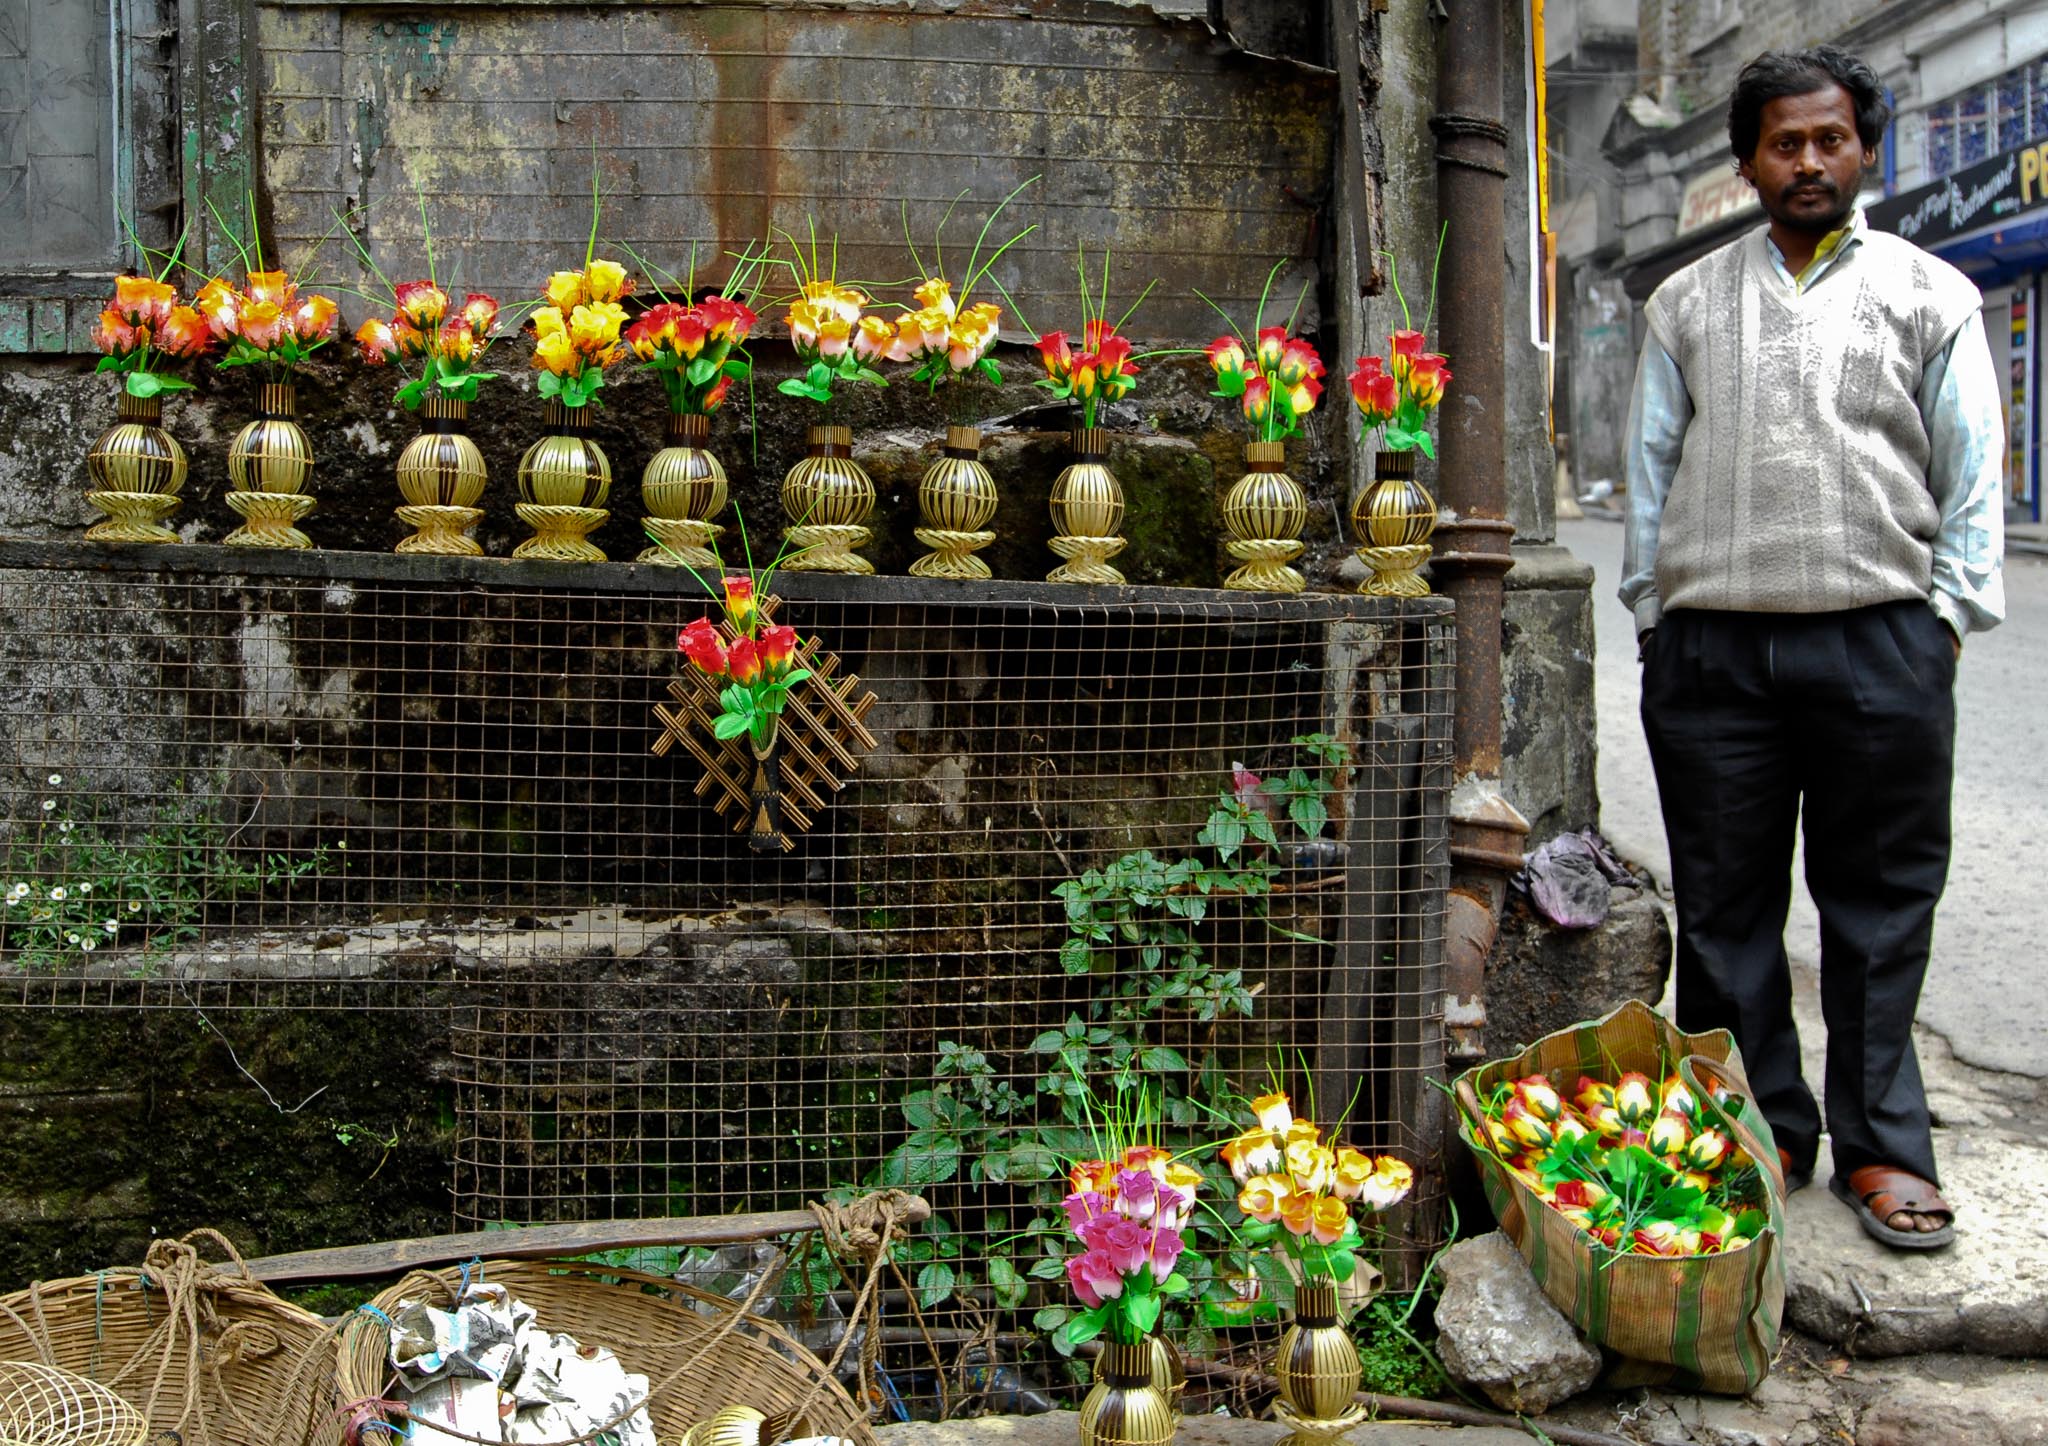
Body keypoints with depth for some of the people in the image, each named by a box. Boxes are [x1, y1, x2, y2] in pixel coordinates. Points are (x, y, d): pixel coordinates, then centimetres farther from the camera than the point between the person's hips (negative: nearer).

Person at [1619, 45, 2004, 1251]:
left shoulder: (1930, 293, 11)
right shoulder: (1688, 303, 15)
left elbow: (1973, 474, 7)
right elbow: (1651, 467, 14)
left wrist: (1947, 614, -3)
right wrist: (1654, 612, 6)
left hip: (1881, 641, -1)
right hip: (1714, 643, 2)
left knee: (1882, 904, 3)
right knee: (1725, 904, 4)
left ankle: (1880, 1144, 14)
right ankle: (1763, 1132, 17)